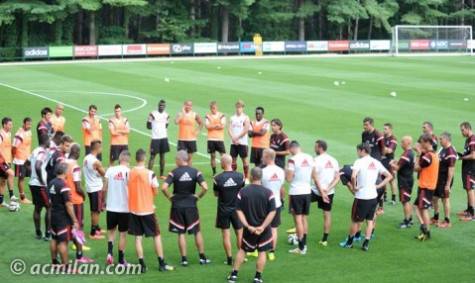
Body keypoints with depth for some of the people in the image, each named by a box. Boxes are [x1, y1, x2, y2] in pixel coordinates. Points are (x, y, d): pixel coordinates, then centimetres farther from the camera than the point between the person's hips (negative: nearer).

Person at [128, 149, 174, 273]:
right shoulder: (150, 174, -13)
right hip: (147, 210, -3)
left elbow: (128, 190, 5)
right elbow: (155, 192, -6)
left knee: (138, 237, 8)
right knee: (156, 236, 9)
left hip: (134, 210, 3)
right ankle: (162, 264, 12)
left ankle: (142, 265, 6)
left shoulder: (130, 173, -3)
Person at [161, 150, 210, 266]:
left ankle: (184, 259, 8)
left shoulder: (174, 172, -8)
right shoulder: (195, 172, -4)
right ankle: (202, 257, 16)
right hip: (191, 205, 1)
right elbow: (205, 187, -15)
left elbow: (164, 187, -19)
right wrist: (198, 196, 1)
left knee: (181, 233, 7)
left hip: (177, 206, -1)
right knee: (197, 231, 12)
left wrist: (170, 197, -3)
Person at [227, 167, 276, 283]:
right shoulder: (268, 193, -11)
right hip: (264, 229, -1)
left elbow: (239, 211, -9)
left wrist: (248, 226, -10)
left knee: (242, 250, 17)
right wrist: (262, 227, -15)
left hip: (249, 229, 2)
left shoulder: (243, 192, -8)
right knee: (262, 252, 9)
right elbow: (272, 212, -14)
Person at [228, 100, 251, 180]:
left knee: (244, 159, 1)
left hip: (242, 143, -4)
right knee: (233, 159, 6)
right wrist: (233, 138, -14)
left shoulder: (245, 118, -3)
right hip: (233, 143, 4)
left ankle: (246, 177, 7)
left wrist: (237, 137, -13)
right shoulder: (232, 118, 10)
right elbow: (229, 129, 2)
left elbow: (246, 130, -11)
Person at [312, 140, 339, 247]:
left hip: (317, 191, -5)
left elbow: (316, 178, -17)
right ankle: (325, 239, 17)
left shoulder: (317, 160, -12)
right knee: (327, 214, 12)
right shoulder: (333, 160, 7)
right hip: (329, 192, 5)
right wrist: (328, 189, -6)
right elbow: (337, 178, 4)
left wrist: (321, 192, -16)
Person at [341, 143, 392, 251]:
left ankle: (349, 242, 22)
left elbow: (353, 176, -28)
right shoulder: (376, 163, 7)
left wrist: (354, 186, -12)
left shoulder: (359, 162, -12)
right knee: (370, 220, 13)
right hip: (373, 196, 5)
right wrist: (378, 186, 7)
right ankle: (366, 244, 13)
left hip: (361, 197, -5)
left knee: (355, 221, 9)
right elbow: (389, 176, 10)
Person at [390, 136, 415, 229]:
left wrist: (392, 164, -4)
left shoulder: (406, 155, -23)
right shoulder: (411, 153, 10)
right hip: (409, 178, 10)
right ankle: (409, 219, 26)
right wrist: (397, 162, 4)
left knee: (405, 201, -5)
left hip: (404, 181, -10)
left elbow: (397, 168, -23)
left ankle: (407, 221, -1)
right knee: (407, 201, 18)